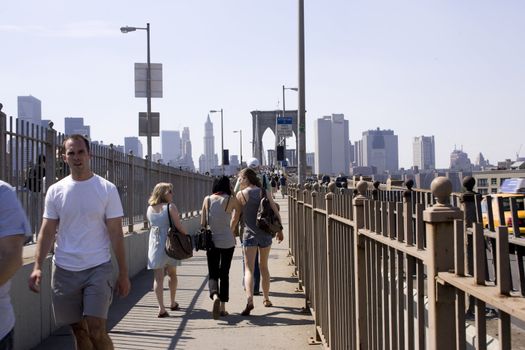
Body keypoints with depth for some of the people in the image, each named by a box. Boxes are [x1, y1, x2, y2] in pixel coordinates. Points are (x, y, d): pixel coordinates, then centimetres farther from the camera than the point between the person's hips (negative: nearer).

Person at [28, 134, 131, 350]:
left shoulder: (107, 189, -4)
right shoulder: (55, 191, 3)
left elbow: (115, 234, -3)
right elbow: (47, 231, 5)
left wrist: (123, 273, -5)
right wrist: (37, 266, -8)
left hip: (98, 269, -3)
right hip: (64, 271, 3)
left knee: (96, 331, -10)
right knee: (79, 331, 11)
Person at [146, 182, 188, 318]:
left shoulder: (149, 209, 5)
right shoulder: (170, 207, -10)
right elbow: (179, 226, -12)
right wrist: (187, 236, 3)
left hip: (155, 244, 2)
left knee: (158, 277, -1)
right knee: (172, 274, 17)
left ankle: (161, 308, -9)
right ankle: (173, 303, 30)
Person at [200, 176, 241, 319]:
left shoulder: (207, 199, -1)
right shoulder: (232, 200, -7)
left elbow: (203, 222, 2)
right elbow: (236, 218, 11)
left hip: (211, 241, 1)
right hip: (227, 241, -1)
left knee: (213, 274, 8)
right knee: (224, 274, 10)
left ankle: (215, 296, -20)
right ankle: (223, 307, 12)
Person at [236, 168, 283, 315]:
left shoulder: (241, 194, -6)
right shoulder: (264, 192, 2)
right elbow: (276, 212, 3)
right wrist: (279, 230, 14)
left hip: (250, 233, -4)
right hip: (265, 233, 4)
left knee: (249, 268, -6)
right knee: (264, 266, 20)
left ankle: (249, 299, -26)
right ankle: (266, 299, 30)